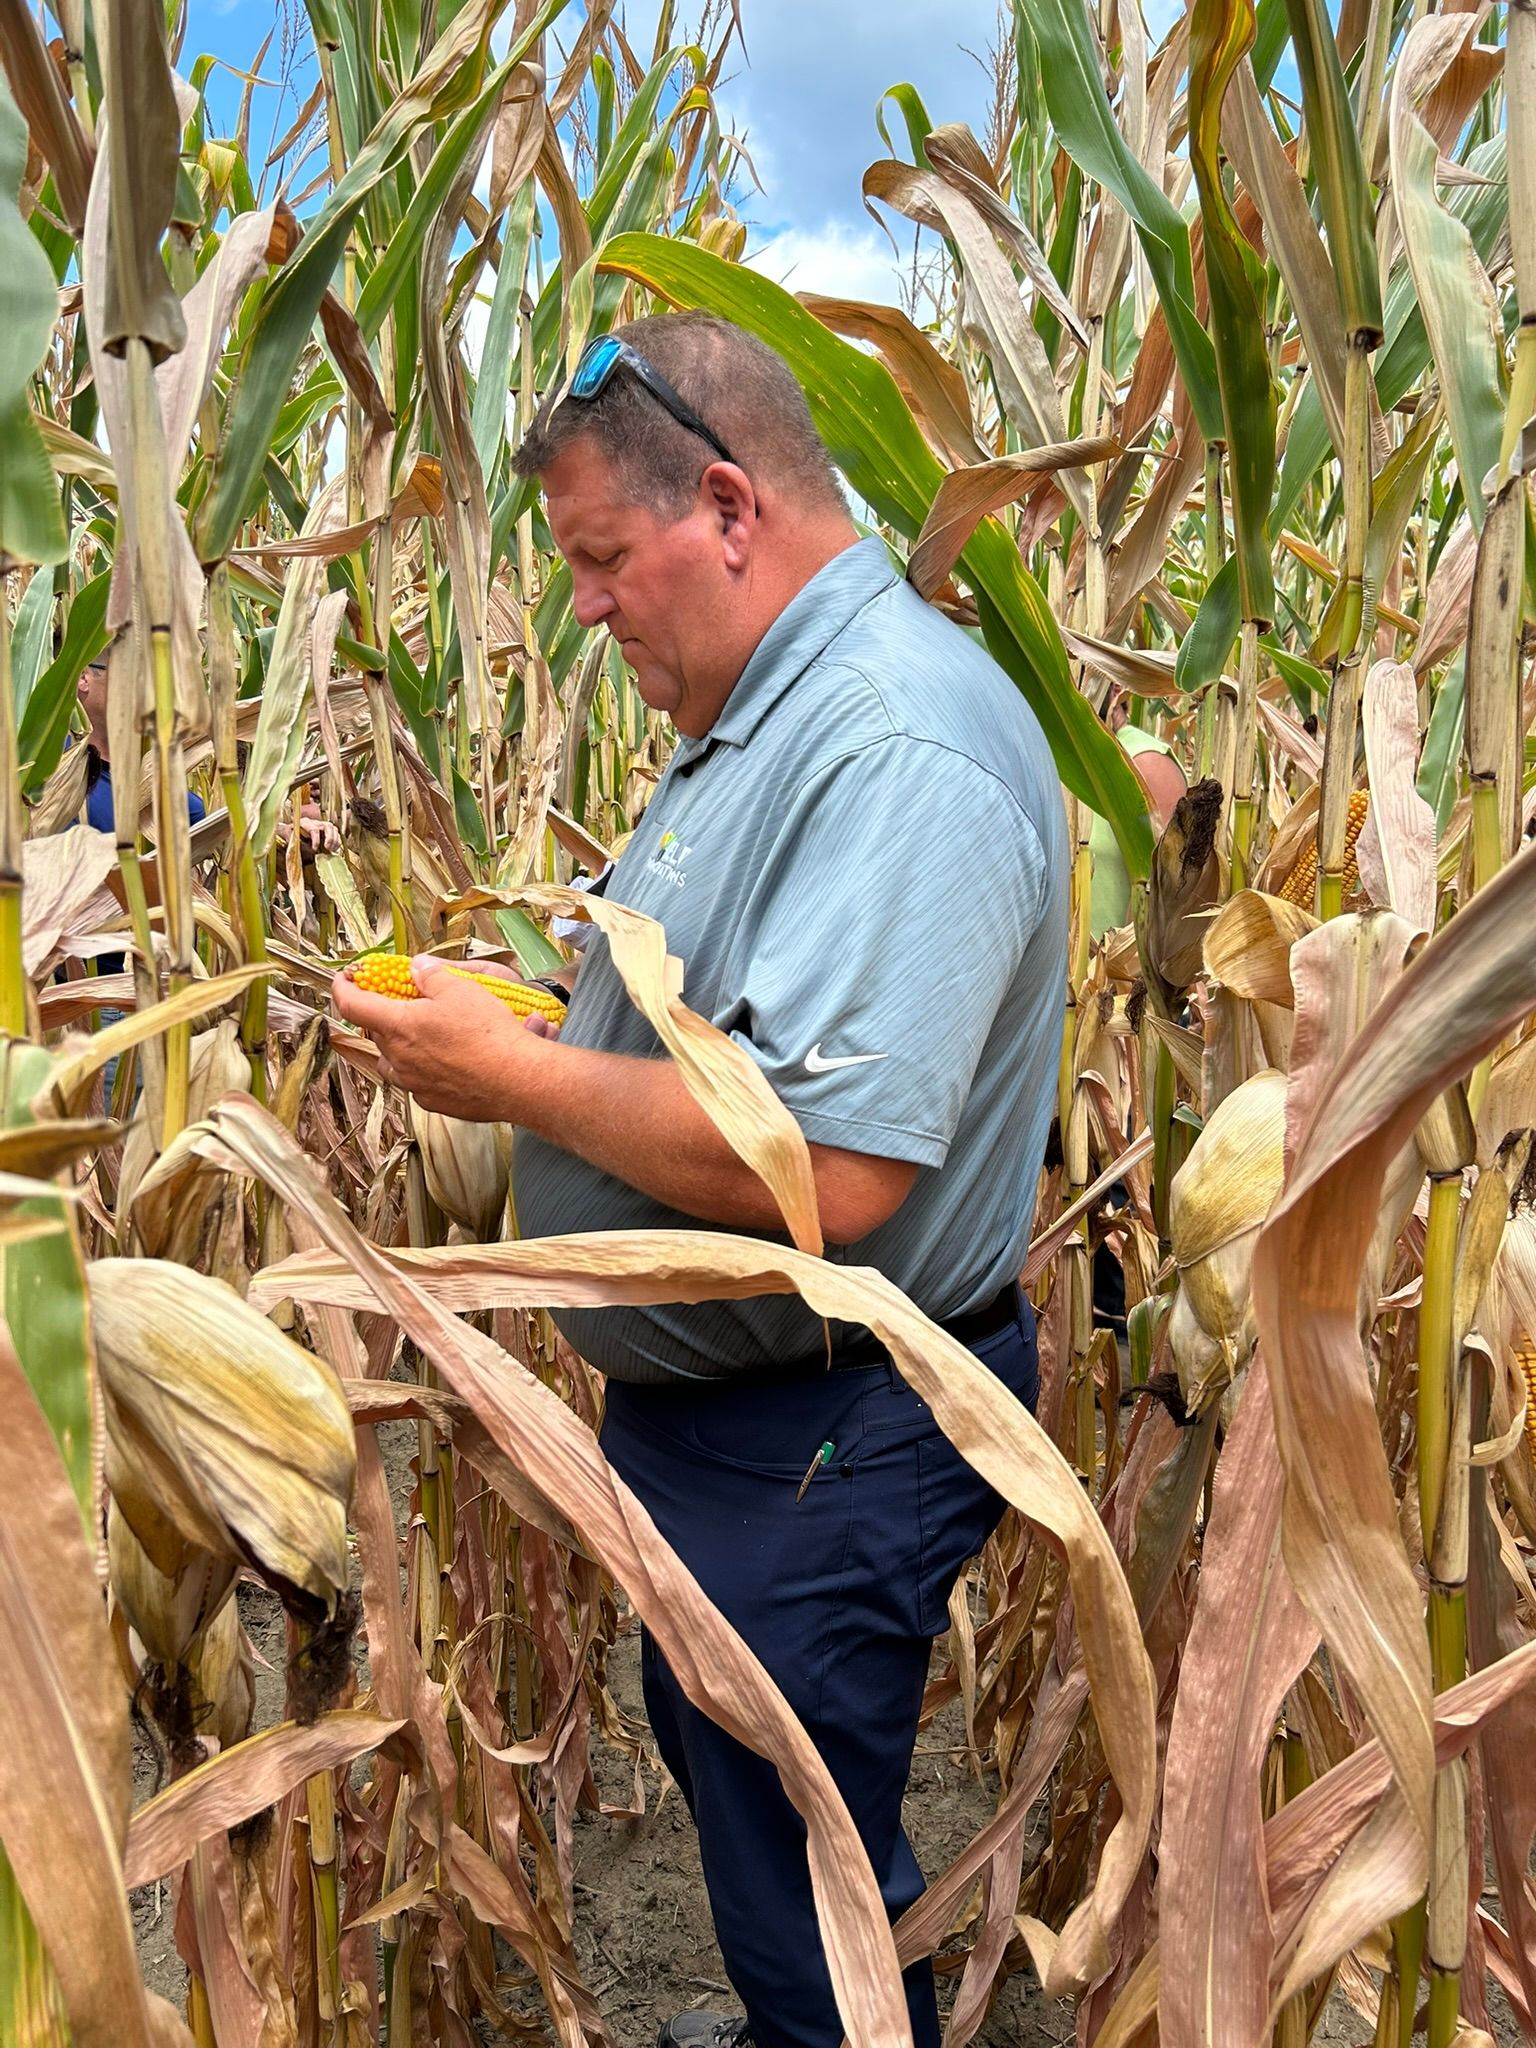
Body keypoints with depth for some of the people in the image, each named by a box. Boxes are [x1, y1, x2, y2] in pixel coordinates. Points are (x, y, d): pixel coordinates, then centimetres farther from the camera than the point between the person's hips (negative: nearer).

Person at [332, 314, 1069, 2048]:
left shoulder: (898, 747, -27)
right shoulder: (765, 717, 9)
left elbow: (827, 1169, -36)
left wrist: (517, 1076, -23)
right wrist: (531, 1012, 4)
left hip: (825, 1444, -11)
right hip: (713, 1400, 11)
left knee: (806, 1884, 10)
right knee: (717, 1771, 30)